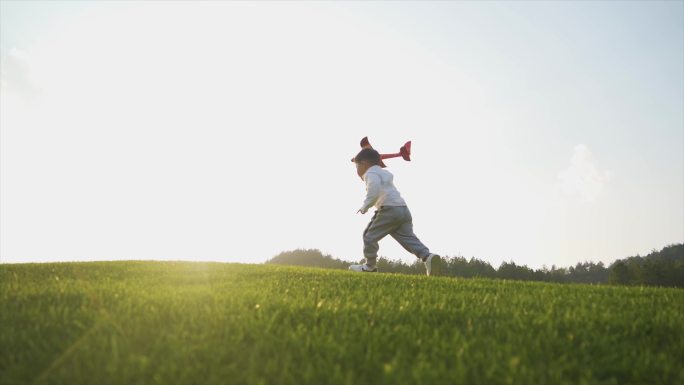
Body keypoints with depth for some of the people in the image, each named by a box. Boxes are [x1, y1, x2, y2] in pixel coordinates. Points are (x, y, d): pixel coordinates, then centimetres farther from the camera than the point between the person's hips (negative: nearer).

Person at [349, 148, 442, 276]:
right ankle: (428, 256, -20)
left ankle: (369, 266, 10)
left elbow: (374, 192, -18)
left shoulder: (371, 173, 0)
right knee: (408, 238, 0)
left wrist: (365, 206, -11)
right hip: (403, 209, 9)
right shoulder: (384, 173, 30)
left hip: (389, 209, -9)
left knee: (370, 235, 4)